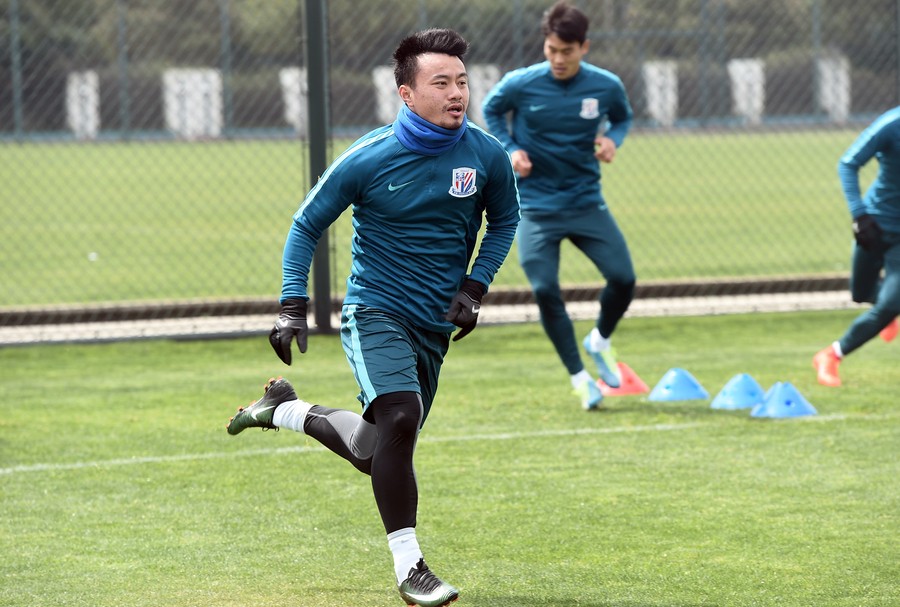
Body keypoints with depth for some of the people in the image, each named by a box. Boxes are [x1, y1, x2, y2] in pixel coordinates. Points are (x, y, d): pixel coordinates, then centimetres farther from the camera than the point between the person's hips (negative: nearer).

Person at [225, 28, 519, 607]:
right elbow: (307, 226, -2)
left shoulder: (488, 156, -7)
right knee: (400, 418, -28)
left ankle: (285, 409, 40)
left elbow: (505, 220, 13)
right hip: (375, 313, -5)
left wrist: (475, 286, -2)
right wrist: (293, 309, -11)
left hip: (435, 325, 5)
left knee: (376, 453, 13)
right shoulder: (368, 159, -14)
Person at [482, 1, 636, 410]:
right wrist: (510, 150, -7)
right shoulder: (520, 84, -11)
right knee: (545, 290, -9)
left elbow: (623, 117, 14)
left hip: (586, 202, 2)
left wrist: (613, 140, -7)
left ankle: (601, 341, 26)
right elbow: (491, 112, 9)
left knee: (623, 278, -6)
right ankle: (579, 377, 8)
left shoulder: (606, 87, -7)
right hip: (536, 204, -2)